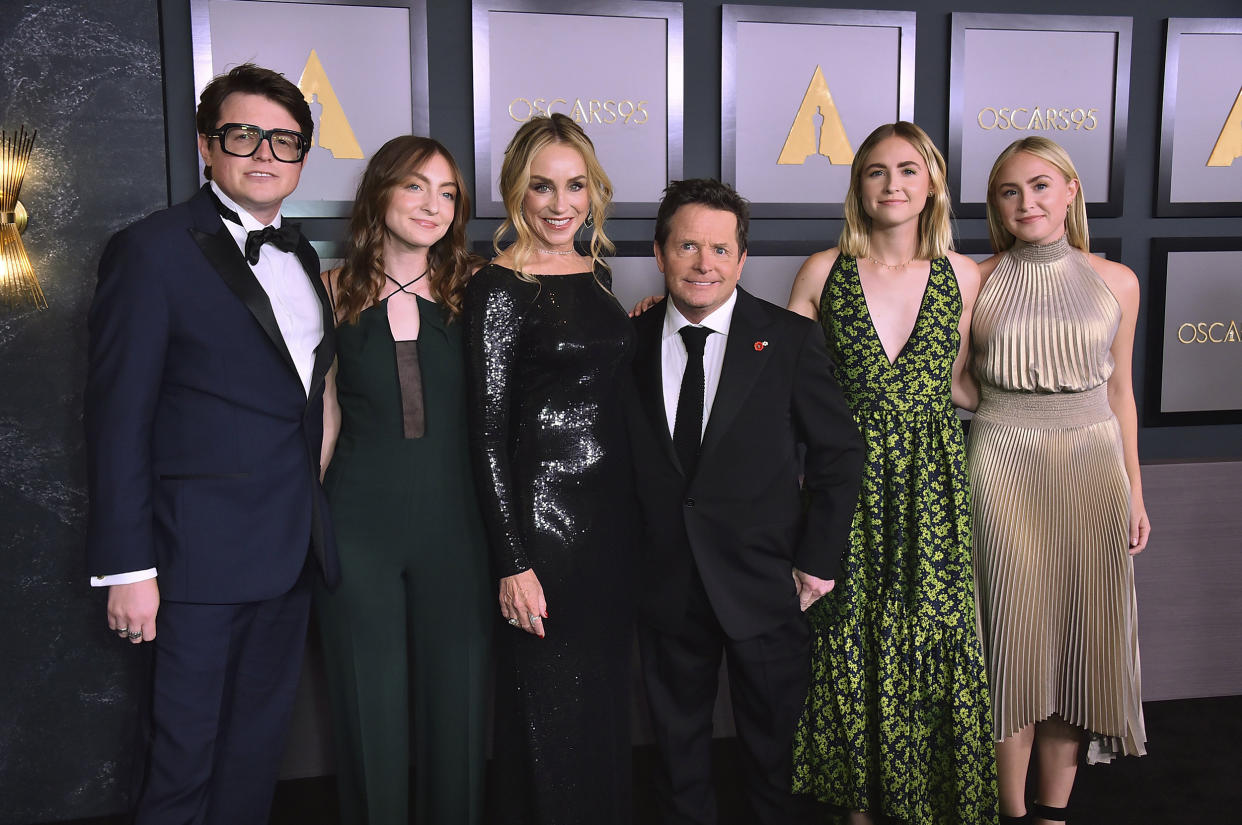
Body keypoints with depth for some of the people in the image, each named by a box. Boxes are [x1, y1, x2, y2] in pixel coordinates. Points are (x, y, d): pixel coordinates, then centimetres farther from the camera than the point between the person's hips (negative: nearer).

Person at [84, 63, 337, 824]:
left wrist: (313, 518, 7)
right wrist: (128, 567, -13)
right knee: (187, 752, 7)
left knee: (260, 741, 17)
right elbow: (119, 417, -10)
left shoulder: (301, 256, 13)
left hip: (293, 551, 6)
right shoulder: (153, 250, -8)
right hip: (206, 555, -6)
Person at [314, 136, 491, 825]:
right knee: (370, 707, 9)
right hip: (357, 525, -1)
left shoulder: (471, 291, 4)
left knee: (455, 703, 10)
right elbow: (324, 414, 6)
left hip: (454, 524, 1)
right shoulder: (334, 293, 2)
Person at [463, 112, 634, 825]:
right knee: (551, 708, 5)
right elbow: (488, 433, -14)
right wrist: (513, 563, -17)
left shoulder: (597, 273, 10)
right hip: (543, 510, -7)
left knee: (606, 696, 18)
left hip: (612, 506, 7)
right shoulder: (499, 287, -11)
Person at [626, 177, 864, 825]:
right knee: (676, 739, 18)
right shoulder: (632, 342, 1)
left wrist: (818, 558, -5)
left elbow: (838, 451, -2)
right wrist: (625, 561, -1)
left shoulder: (790, 339, -5)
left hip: (765, 587, -2)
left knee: (772, 740, 15)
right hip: (666, 590, 2)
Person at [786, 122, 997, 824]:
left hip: (932, 489, 1)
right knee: (849, 642, 6)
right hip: (847, 486, 0)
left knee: (935, 642, 3)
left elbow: (957, 384, 13)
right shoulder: (823, 272, 0)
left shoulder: (962, 275, 3)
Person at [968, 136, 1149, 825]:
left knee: (1081, 634, 7)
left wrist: (1134, 493, 11)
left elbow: (1119, 391, 11)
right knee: (1015, 631, 2)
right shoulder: (977, 283, -1)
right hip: (1004, 465, -2)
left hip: (1093, 464, 2)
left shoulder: (1116, 282, 5)